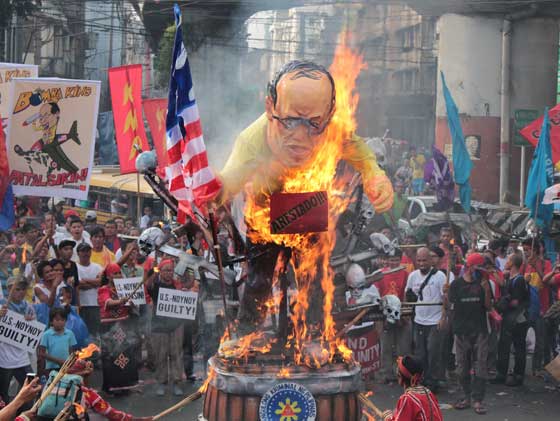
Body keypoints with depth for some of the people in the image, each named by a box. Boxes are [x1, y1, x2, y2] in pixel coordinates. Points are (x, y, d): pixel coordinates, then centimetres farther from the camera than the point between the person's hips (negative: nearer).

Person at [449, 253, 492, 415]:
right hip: (461, 331, 0)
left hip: (480, 330, 0)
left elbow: (488, 307, 1)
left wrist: (487, 291, -13)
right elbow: (450, 304, 5)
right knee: (463, 367, 7)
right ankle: (467, 397, 19)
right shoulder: (457, 284, 1)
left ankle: (477, 400, -2)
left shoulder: (483, 283, 3)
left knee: (480, 367, -5)